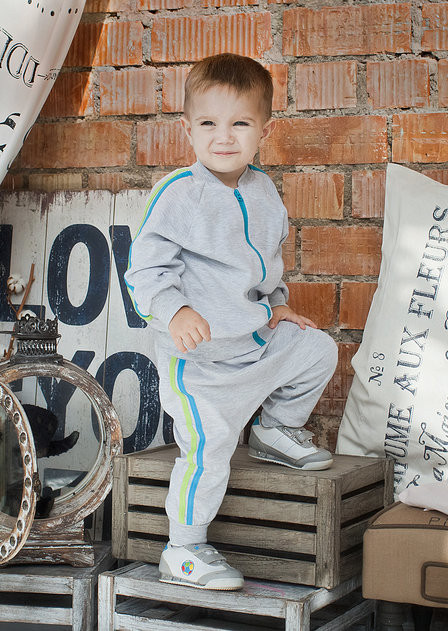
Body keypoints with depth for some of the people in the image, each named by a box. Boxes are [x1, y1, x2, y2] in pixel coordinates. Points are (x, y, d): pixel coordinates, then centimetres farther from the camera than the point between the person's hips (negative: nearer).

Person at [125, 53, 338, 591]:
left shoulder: (263, 191, 6)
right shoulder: (175, 193, -17)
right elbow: (146, 266, -18)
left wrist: (277, 304, 12)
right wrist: (174, 311, -33)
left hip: (259, 337, 7)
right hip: (198, 351, -7)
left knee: (318, 349, 12)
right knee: (209, 448, -9)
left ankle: (276, 430, 33)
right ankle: (183, 552, 8)